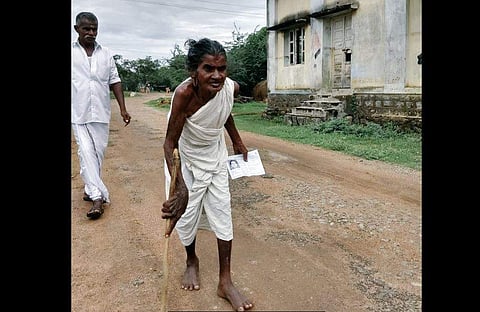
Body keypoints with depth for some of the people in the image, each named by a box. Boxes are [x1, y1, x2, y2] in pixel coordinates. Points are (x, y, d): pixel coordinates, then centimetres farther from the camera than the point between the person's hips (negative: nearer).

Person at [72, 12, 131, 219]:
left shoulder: (106, 54, 7)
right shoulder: (72, 52, 2)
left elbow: (114, 81, 8)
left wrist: (122, 108, 1)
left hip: (101, 113, 2)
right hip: (78, 113, -2)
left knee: (98, 153, 8)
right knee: (86, 153, -8)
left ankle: (90, 189, 25)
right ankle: (98, 196, -9)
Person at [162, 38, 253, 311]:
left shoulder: (231, 88, -21)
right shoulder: (184, 93, -34)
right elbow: (170, 143, -32)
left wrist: (238, 142, 10)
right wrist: (180, 187, -44)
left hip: (216, 157, 4)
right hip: (186, 159, -3)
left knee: (222, 215, 2)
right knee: (186, 214, 6)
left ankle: (225, 282, 15)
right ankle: (192, 261, 39)